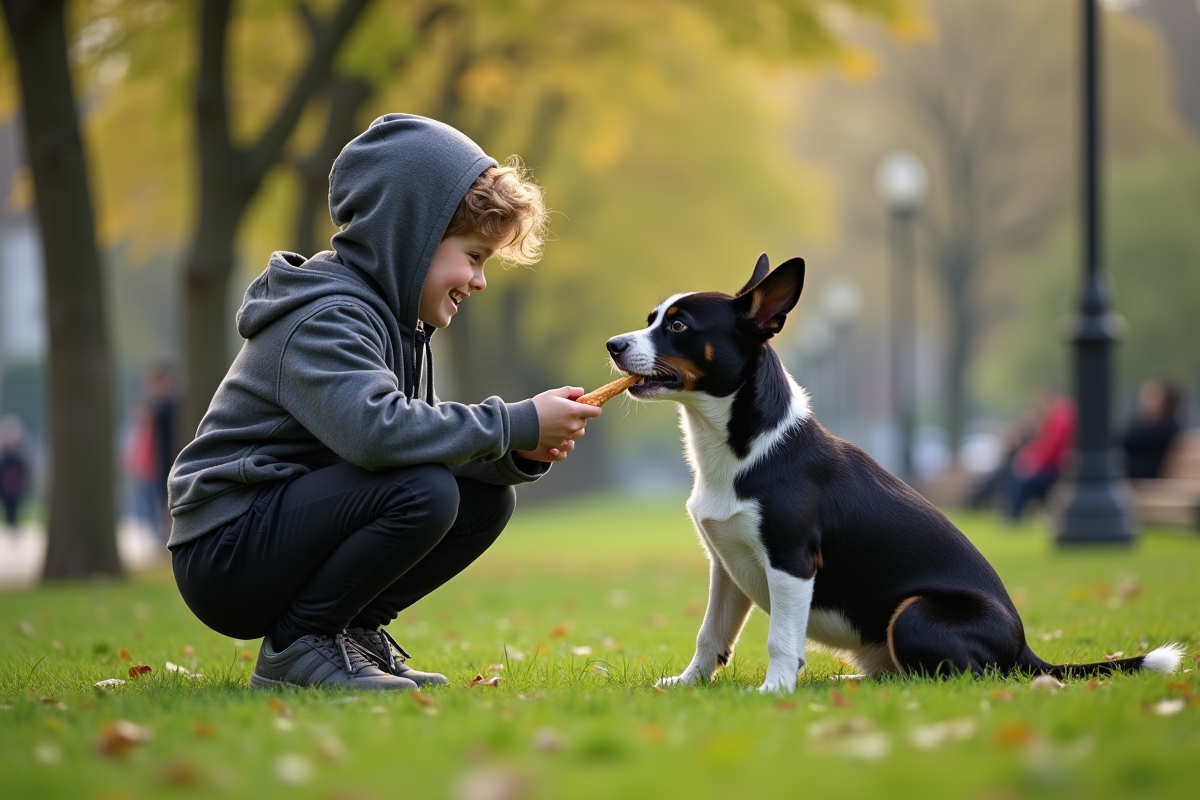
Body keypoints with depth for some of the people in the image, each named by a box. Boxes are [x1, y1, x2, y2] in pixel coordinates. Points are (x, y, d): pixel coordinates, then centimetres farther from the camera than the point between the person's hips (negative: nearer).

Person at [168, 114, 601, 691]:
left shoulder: (395, 320, 14)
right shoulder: (324, 318, -20)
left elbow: (422, 430, 10)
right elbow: (375, 430, -37)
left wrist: (519, 453, -10)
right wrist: (516, 425, -29)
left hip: (292, 524, 10)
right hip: (224, 558, -10)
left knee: (488, 499, 1)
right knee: (422, 491, -30)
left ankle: (350, 631, 6)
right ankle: (296, 647, -14)